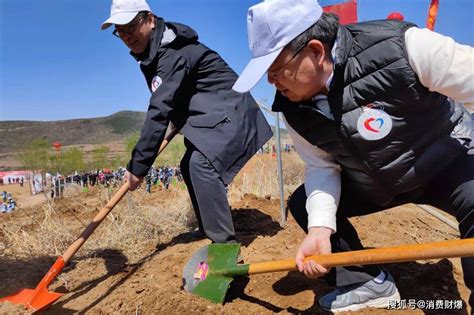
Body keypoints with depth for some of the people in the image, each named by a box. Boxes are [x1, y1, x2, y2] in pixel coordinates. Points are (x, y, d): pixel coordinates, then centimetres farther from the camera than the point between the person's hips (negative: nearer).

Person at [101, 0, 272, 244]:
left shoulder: (172, 53, -24)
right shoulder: (154, 52, 7)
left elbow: (159, 111, -31)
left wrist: (137, 166, -30)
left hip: (230, 113, -11)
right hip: (209, 116, 11)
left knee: (200, 163, -28)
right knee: (188, 167, 14)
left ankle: (226, 246, -22)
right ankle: (211, 232, 27)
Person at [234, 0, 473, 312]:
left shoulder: (400, 46, -31)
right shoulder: (296, 111, -15)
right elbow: (322, 167, -9)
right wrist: (320, 227, -25)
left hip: (449, 159, -4)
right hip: (373, 183, 5)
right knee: (303, 203, -3)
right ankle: (367, 282, 12)